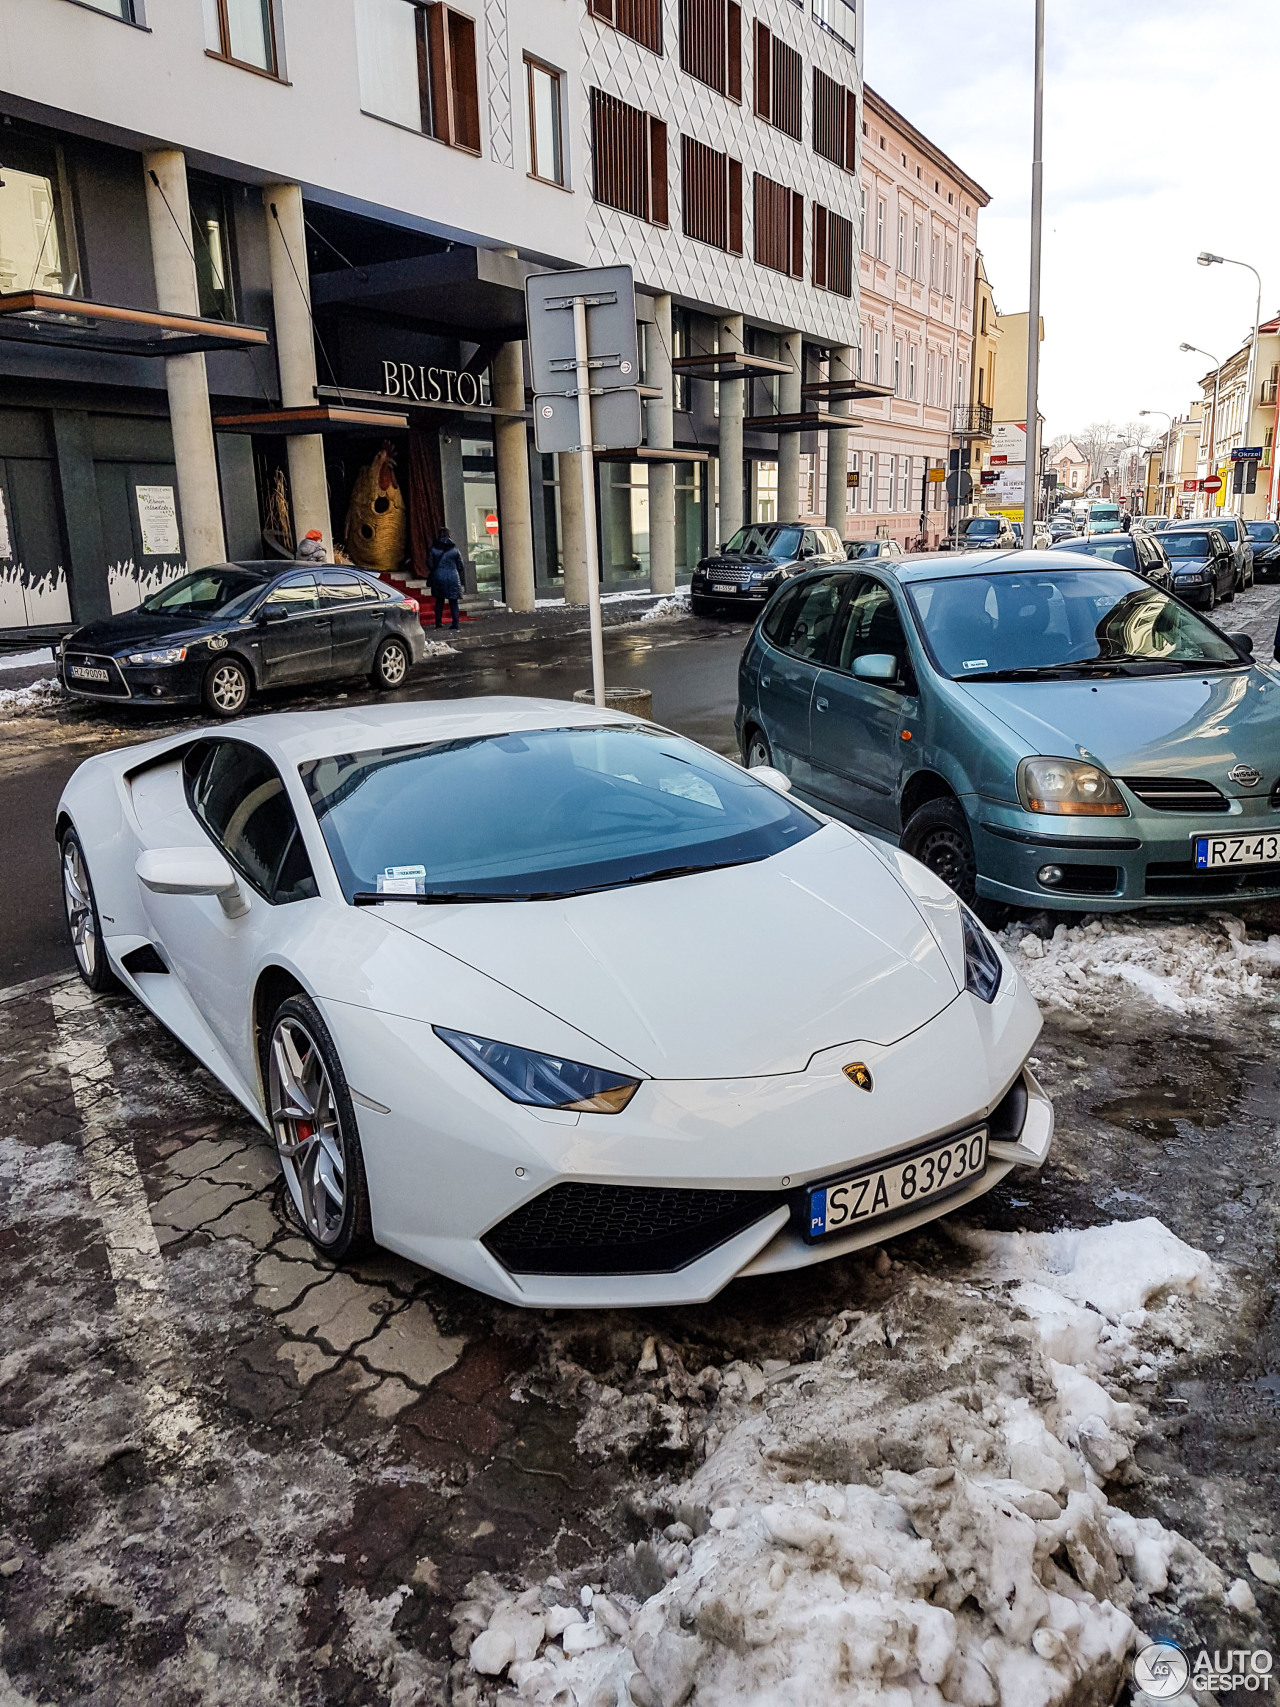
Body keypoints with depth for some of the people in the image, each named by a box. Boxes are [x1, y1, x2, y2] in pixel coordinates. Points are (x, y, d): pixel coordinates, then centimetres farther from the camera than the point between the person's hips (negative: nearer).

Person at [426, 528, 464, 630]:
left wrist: (430, 579, 16)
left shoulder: (433, 550, -2)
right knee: (453, 601, 3)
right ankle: (455, 622, -5)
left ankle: (438, 622, 12)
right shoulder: (455, 549, 0)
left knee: (439, 600, 13)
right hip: (453, 577, 0)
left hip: (438, 577, 1)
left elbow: (430, 566, 1)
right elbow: (460, 566, 5)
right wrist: (459, 579, 18)